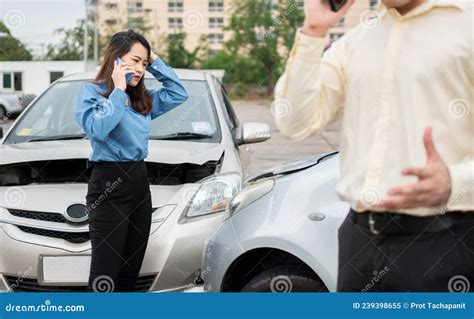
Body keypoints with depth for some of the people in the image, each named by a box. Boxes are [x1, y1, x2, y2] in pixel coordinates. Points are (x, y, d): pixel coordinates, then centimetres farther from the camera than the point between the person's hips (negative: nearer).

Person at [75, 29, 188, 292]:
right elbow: (98, 129, -20)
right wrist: (118, 91, -12)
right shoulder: (91, 91, -4)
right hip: (108, 185, -7)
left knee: (130, 273, 11)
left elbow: (179, 94, 16)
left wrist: (155, 62, 10)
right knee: (104, 276, -9)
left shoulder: (142, 99, 15)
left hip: (140, 183, 8)